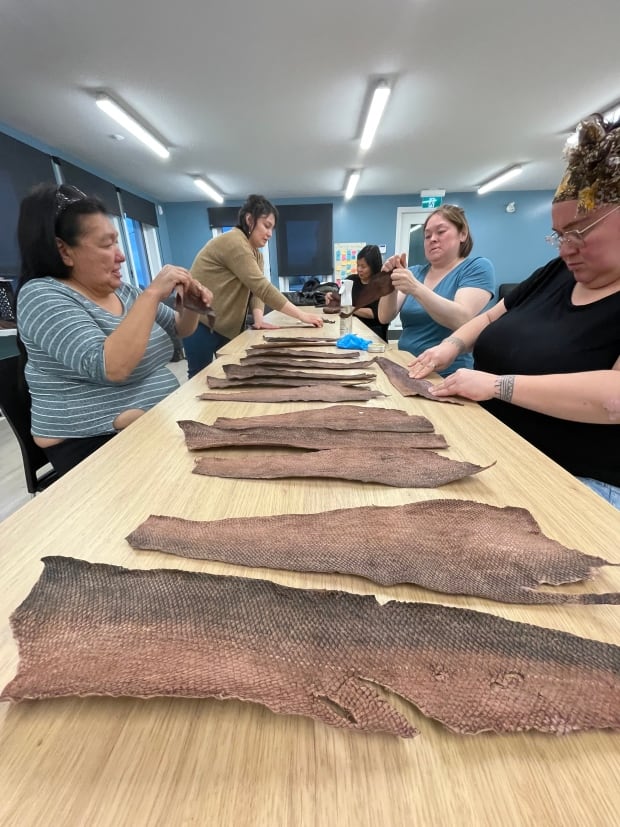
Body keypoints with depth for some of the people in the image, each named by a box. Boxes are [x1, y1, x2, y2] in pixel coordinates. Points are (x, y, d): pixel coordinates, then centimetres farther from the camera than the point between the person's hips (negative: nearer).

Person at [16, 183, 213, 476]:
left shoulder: (122, 290, 10)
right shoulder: (41, 296, -12)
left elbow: (177, 329, 18)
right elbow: (111, 367, -28)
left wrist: (191, 305, -3)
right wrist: (152, 293, -25)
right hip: (97, 446, -7)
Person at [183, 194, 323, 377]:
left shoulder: (256, 254, 11)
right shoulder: (233, 243, -20)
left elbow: (256, 290, -1)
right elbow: (262, 287, -27)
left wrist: (258, 318, -21)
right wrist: (301, 315, -27)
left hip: (229, 327, 9)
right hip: (201, 324, -8)